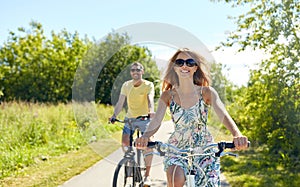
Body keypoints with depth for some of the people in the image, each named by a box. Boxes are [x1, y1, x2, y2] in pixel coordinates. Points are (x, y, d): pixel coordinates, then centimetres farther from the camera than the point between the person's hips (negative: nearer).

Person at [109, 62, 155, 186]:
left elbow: (150, 99, -28)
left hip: (144, 118, -3)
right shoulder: (126, 85, -3)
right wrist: (114, 115, -24)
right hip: (130, 118, 3)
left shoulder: (148, 85, -11)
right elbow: (120, 102, -9)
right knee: (124, 143, -12)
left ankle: (147, 175, -2)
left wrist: (151, 111, -48)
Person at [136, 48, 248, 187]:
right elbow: (156, 121, -16)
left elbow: (223, 115, -21)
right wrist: (145, 136, -40)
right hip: (177, 149, 0)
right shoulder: (168, 95, -5)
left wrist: (237, 135, -43)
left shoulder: (206, 92, -7)